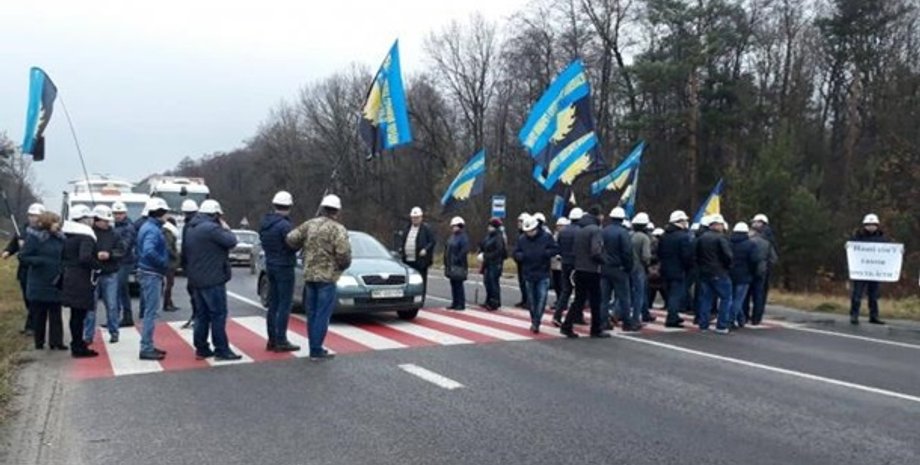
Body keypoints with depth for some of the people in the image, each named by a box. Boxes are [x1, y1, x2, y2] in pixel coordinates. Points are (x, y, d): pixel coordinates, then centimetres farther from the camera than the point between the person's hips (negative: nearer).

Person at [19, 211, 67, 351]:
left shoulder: (59, 238, 5)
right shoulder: (34, 238, -7)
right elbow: (23, 257, -9)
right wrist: (41, 261, -21)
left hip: (56, 283, 4)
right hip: (38, 285, -4)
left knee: (56, 313, 4)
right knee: (39, 314, 7)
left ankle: (56, 342, 8)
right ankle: (39, 343, 18)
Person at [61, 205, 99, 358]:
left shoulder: (68, 235, 13)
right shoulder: (86, 236, -15)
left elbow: (63, 255, 18)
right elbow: (85, 257, -28)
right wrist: (96, 264, -13)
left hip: (69, 278, 9)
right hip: (81, 281, -9)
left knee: (76, 314, 16)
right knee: (79, 314, -3)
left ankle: (77, 345, 25)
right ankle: (78, 348, 3)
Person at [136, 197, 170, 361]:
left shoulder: (147, 227, 14)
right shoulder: (153, 230, -18)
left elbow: (139, 249, 22)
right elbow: (149, 251, -34)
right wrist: (164, 263, -20)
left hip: (146, 272, 10)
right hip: (152, 275, -10)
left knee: (148, 311, 15)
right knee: (151, 312, -6)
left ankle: (148, 346, 23)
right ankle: (146, 349, -1)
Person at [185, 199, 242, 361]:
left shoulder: (191, 229, 14)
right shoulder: (211, 228, -17)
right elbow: (231, 242, -19)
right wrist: (226, 229, 1)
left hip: (197, 279, 9)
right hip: (212, 279, -9)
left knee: (202, 314, 14)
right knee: (218, 314, -4)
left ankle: (201, 348, 17)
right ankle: (221, 350, -2)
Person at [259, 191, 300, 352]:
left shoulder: (265, 223, 7)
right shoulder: (285, 225, -19)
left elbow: (264, 244, 14)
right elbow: (293, 246, -20)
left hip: (270, 266, 8)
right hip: (284, 267, -8)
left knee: (273, 304, 13)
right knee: (285, 305, -3)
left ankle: (272, 340, 18)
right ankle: (281, 341, -2)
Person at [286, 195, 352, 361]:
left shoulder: (310, 224, 6)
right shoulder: (338, 229, -10)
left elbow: (290, 239, -1)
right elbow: (343, 253, -20)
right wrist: (344, 265, 1)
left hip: (309, 275, 6)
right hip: (327, 277, -6)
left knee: (312, 314, 14)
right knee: (322, 314, -2)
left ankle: (314, 347, 20)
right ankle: (316, 351, -1)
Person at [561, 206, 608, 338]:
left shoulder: (579, 230, 11)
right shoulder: (596, 230, -14)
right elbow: (596, 252, -21)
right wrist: (603, 260, -5)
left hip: (579, 270, 7)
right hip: (592, 271, -7)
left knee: (578, 300, 12)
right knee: (595, 301, 4)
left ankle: (567, 326, 7)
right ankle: (596, 330, 13)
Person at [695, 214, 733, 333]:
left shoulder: (701, 238, 9)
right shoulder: (720, 238, -13)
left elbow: (697, 255, 14)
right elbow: (728, 255, -18)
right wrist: (728, 266, 0)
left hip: (704, 273, 7)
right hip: (719, 273, -7)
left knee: (705, 298, 12)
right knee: (726, 298, 2)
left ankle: (703, 324, 13)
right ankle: (722, 326, -1)